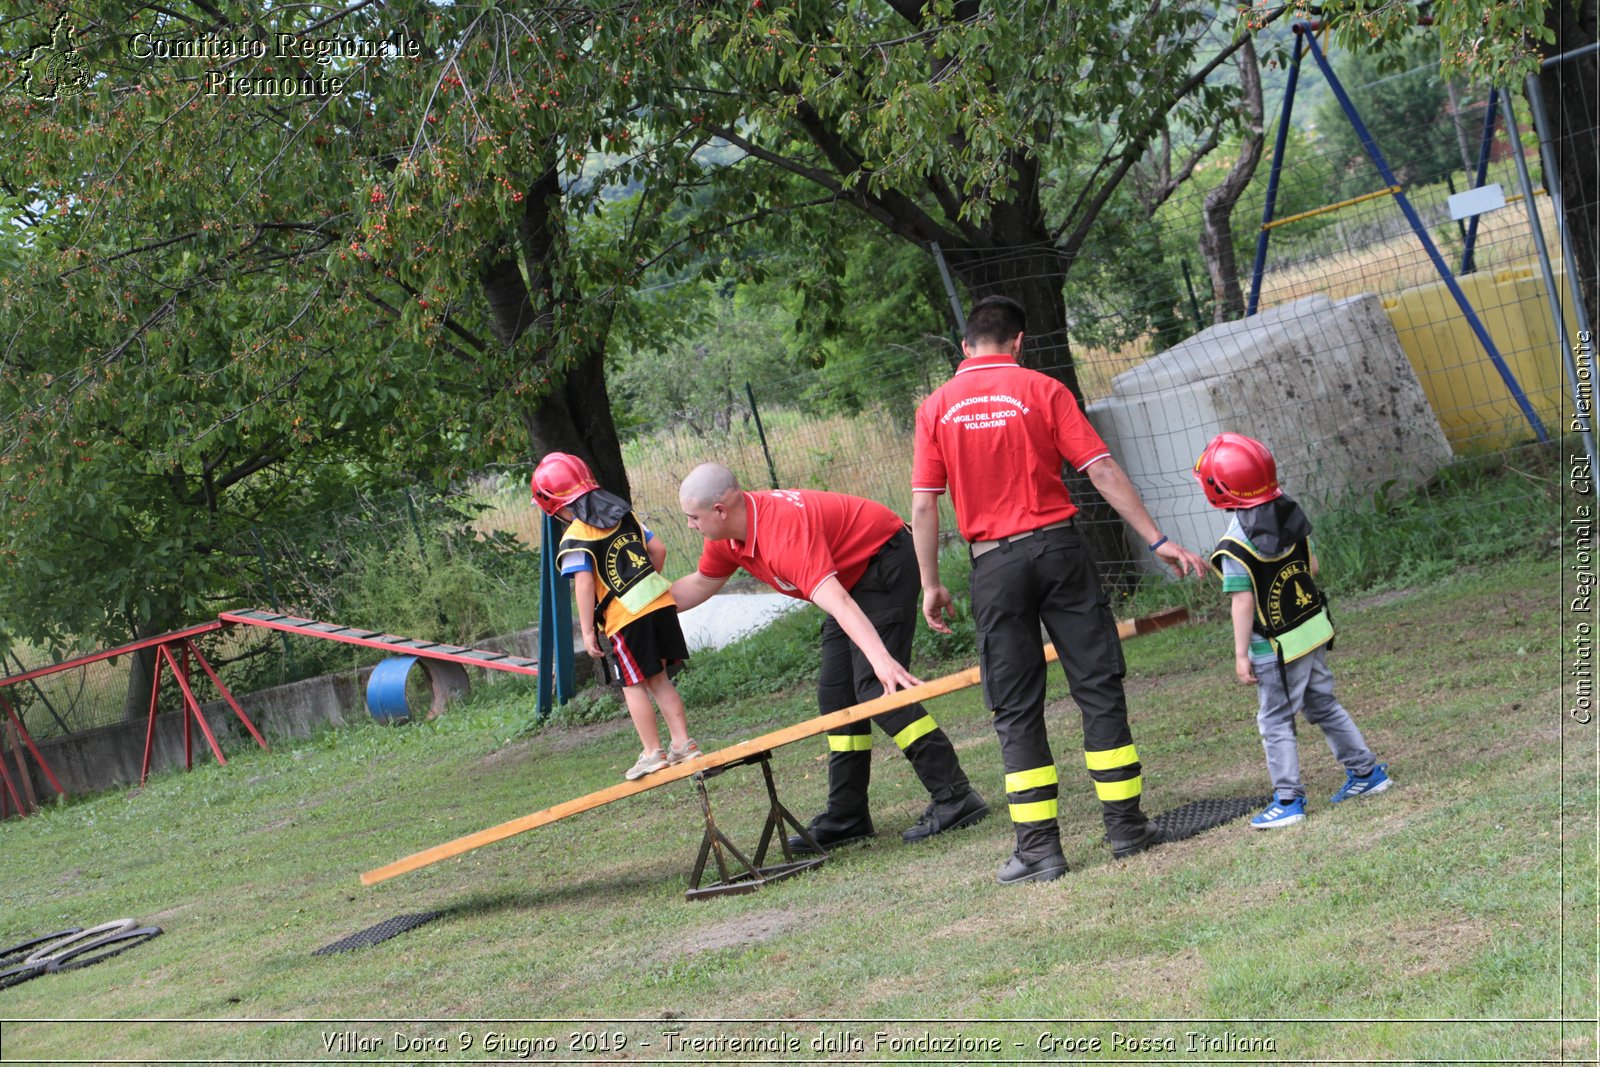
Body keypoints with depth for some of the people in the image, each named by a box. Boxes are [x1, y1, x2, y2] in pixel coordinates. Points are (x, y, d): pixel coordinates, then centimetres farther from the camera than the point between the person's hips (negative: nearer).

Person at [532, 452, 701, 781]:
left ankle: (653, 753, 7)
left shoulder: (574, 539, -9)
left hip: (626, 616, -6)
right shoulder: (625, 516, 12)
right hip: (660, 602, 7)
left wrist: (588, 631, -12)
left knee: (635, 685, 5)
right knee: (659, 680, 16)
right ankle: (682, 744, 16)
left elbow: (584, 583, -16)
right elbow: (658, 549, 14)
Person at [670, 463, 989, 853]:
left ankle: (955, 799, -19)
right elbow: (699, 585, 16)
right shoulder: (727, 535, -4)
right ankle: (846, 816, 13)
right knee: (835, 695, 8)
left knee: (877, 687, -20)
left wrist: (880, 657, -55)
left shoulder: (783, 529, -34)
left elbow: (835, 601, -45)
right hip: (854, 576, 10)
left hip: (885, 561, -10)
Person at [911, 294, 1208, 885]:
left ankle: (1038, 847, 4)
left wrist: (931, 584, 8)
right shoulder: (1041, 390, 0)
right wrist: (1156, 539, -2)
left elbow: (923, 505, 0)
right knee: (1099, 688, 8)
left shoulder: (936, 408, 4)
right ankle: (1125, 825, 10)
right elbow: (1101, 471, -4)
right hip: (1058, 548, -1)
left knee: (1016, 710, 6)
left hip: (994, 566, 1)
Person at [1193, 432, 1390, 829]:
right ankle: (1366, 770, 28)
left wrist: (1241, 654, -12)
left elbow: (1243, 603, -19)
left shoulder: (1234, 547, -21)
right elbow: (1311, 566, 9)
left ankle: (1289, 799, 5)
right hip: (1314, 630, 7)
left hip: (1275, 647, -7)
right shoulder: (1290, 517, -2)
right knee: (1323, 704, 22)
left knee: (1275, 722, 3)